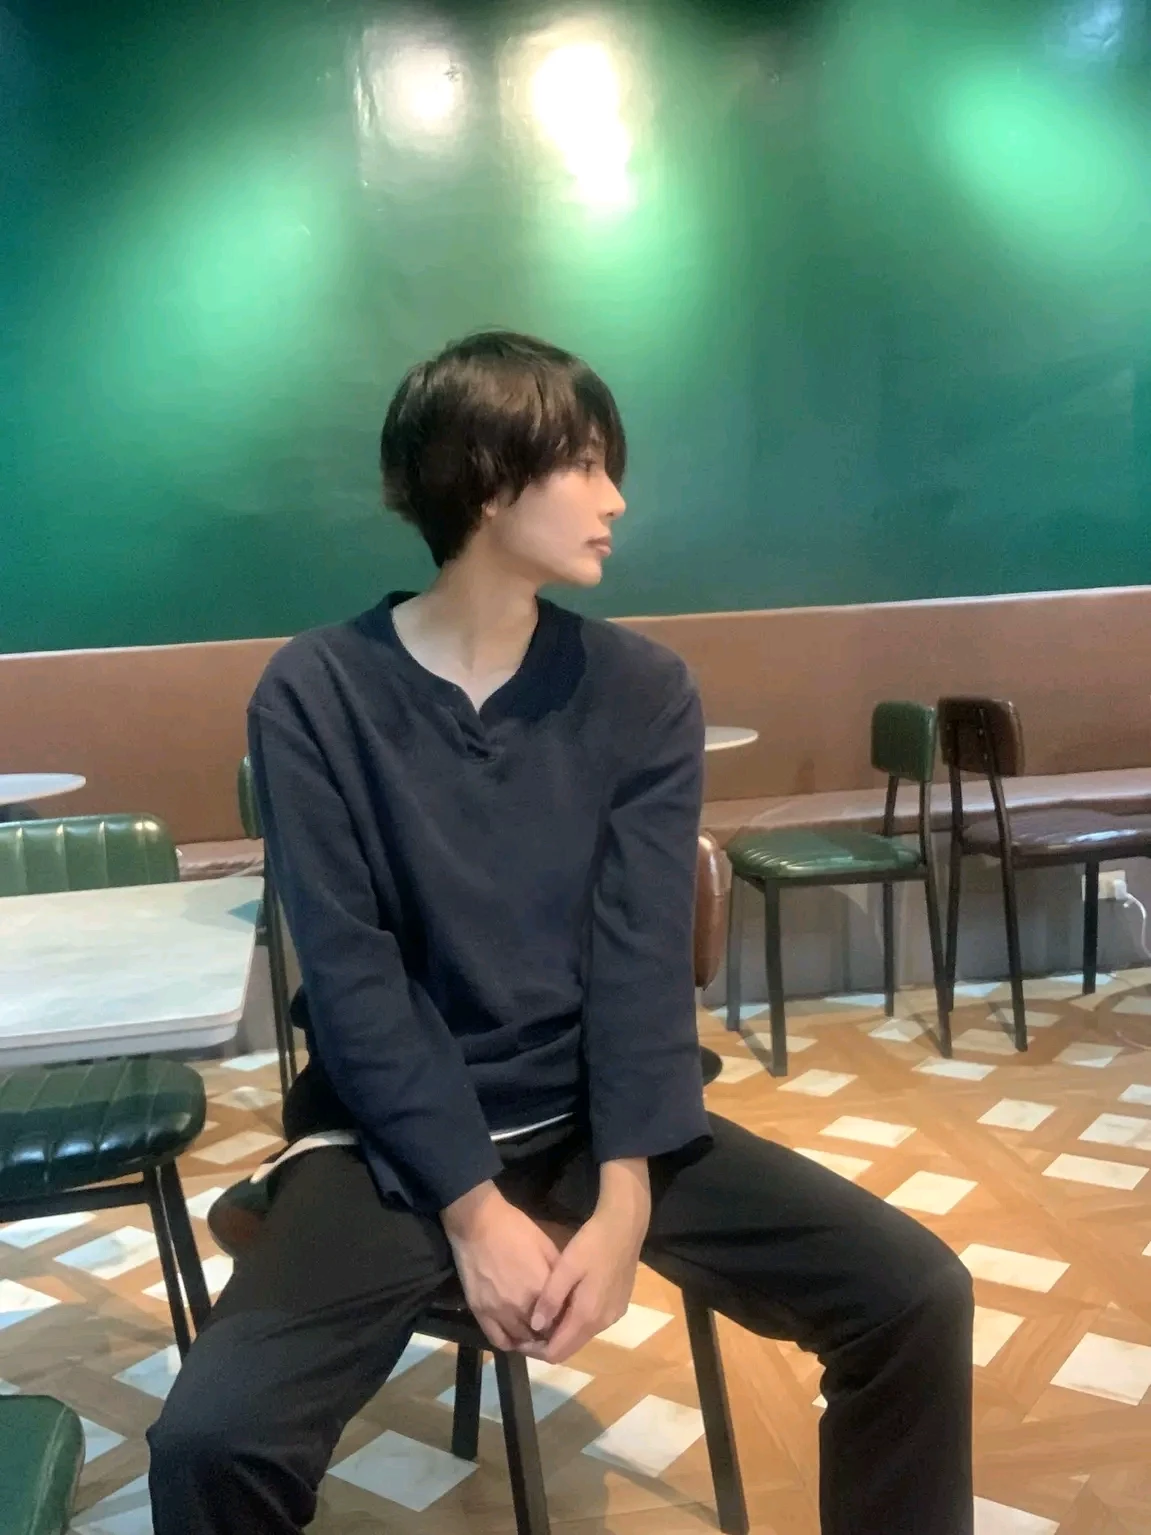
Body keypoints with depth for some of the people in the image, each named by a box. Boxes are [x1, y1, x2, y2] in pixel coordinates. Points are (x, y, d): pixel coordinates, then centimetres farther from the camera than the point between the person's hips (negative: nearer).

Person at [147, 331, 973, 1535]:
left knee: (918, 1297, -11)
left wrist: (623, 1201, -17)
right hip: (397, 1134, -2)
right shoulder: (315, 694, -8)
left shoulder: (644, 692, 0)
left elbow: (645, 961, -6)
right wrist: (473, 1206, -18)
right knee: (210, 1438, -25)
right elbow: (352, 979, -12)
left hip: (593, 1112, 3)